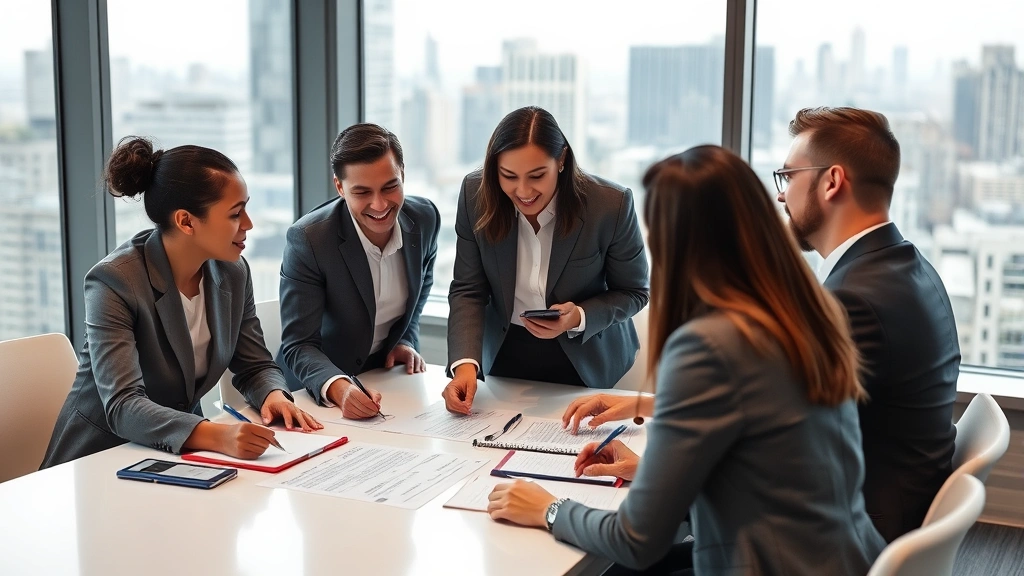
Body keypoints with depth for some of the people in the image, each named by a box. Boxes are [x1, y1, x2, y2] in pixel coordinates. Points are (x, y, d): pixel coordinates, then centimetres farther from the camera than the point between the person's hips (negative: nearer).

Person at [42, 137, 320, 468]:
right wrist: (216, 436, -43)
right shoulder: (114, 282, -20)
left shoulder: (232, 273, -2)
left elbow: (255, 365, 6)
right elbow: (123, 407, -28)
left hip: (181, 451, 6)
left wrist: (274, 397, -17)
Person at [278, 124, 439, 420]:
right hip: (320, 393, -3)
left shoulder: (425, 218, -8)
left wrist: (407, 340, 1)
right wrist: (339, 388, -39)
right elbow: (298, 346, -22)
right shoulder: (307, 239, -23)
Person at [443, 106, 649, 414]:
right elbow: (468, 290, -11)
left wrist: (579, 318, -26)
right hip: (505, 355, 2)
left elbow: (634, 292, -8)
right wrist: (465, 364, -27)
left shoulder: (612, 204, -23)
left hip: (585, 359, -1)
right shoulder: (476, 194, -17)